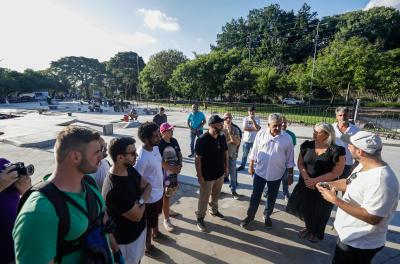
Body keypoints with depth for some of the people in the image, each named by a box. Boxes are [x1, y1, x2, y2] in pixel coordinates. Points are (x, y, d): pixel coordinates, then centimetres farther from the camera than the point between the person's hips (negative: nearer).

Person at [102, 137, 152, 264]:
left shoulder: (130, 169, -10)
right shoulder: (114, 189, -36)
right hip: (127, 238, -7)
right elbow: (137, 215, -26)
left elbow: (147, 186, -1)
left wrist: (140, 200, -18)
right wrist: (142, 200, -10)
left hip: (140, 228, 7)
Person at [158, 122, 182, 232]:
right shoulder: (159, 144, -20)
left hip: (174, 171, 7)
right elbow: (160, 161, -22)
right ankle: (166, 220, 15)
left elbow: (179, 154, 9)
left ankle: (167, 209, 47)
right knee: (166, 196, 1)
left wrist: (179, 165, -6)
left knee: (170, 193, 23)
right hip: (164, 173, -7)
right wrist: (172, 169, -17)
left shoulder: (174, 141, 2)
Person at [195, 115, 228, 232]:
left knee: (216, 195, 26)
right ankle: (200, 218, 30)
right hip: (207, 175, -6)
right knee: (204, 198, 10)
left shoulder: (222, 137, -3)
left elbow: (225, 152, 10)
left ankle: (214, 210, 49)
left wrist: (226, 167, 11)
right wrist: (199, 175, -18)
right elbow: (198, 159, -19)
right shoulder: (202, 140, -22)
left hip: (220, 173, 6)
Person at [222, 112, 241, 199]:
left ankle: (233, 191, 30)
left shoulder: (235, 130, -5)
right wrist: (230, 141, -15)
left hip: (232, 155, 1)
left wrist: (230, 132, -21)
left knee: (233, 174, 12)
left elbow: (237, 142, -15)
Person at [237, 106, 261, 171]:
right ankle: (242, 165, 30)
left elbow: (257, 128, -18)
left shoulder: (257, 119, -3)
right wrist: (254, 129, -17)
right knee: (245, 154, 14)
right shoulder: (245, 118, -2)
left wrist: (253, 119, -24)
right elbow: (244, 128, -15)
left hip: (254, 140, -1)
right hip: (246, 140, 1)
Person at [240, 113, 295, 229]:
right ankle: (250, 216, 30)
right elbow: (254, 151, 2)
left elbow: (289, 159, -1)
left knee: (272, 198, 18)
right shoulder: (261, 134, -7)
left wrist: (290, 174, 2)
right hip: (260, 172, 0)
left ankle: (267, 216, 42)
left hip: (276, 175, 0)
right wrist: (251, 166, 5)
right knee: (255, 196, 10)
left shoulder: (287, 138, -9)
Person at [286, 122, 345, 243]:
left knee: (319, 212, 14)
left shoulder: (336, 151, -15)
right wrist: (306, 178, -16)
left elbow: (336, 173, -14)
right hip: (306, 184, 3)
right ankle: (308, 228, 44)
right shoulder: (307, 146, -4)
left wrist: (315, 181, -17)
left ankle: (317, 233, 41)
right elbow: (300, 163, -1)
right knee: (305, 208, 16)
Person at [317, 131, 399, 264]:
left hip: (359, 243, -8)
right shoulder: (364, 165, -4)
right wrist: (328, 184, -2)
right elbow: (351, 183, 12)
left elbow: (372, 218, -33)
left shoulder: (381, 180, -34)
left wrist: (335, 200, -32)